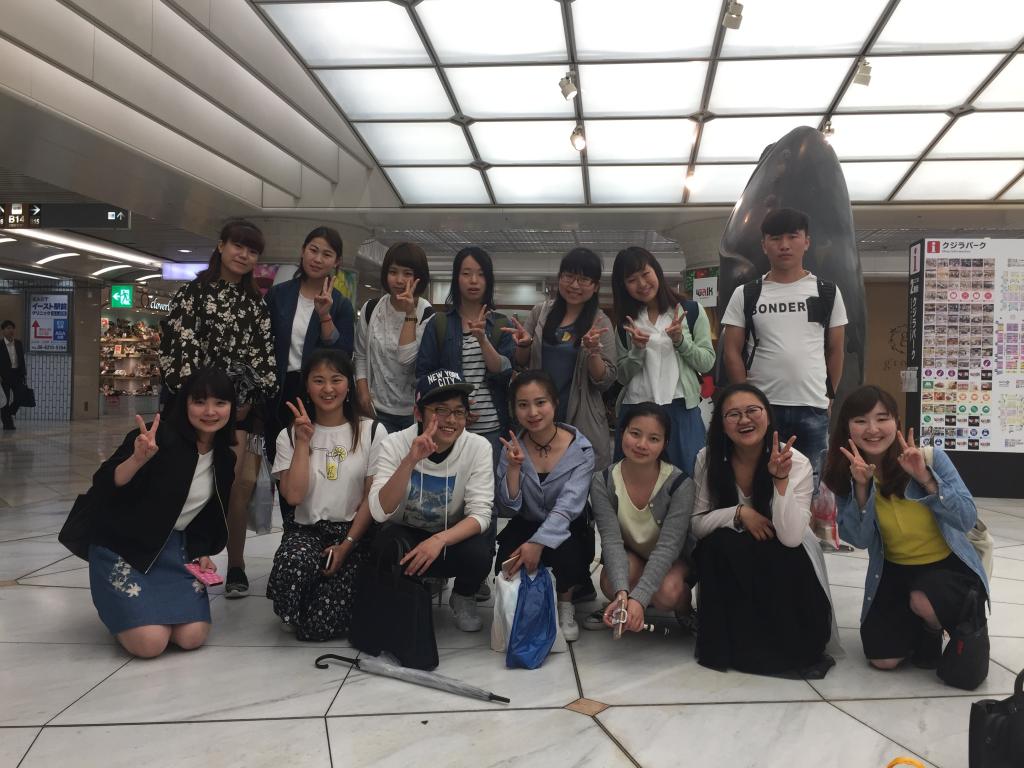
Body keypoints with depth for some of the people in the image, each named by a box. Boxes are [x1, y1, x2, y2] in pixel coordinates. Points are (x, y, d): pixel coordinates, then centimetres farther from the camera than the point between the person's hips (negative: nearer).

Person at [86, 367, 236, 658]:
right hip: (123, 548, -5)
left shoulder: (225, 460, 3)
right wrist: (137, 460, -41)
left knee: (192, 637, -13)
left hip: (176, 549, 5)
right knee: (151, 642, -19)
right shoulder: (158, 439, -17)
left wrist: (202, 554, -1)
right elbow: (102, 487, -23)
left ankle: (155, 605, 18)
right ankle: (121, 609, 14)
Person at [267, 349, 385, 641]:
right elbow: (294, 496, -7)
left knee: (321, 625, -19)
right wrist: (303, 442, -10)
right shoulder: (290, 435, 7)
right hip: (306, 530, 2)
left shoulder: (371, 432, 1)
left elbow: (373, 498, -2)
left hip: (355, 532, -1)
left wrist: (346, 546, -11)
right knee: (293, 563, -37)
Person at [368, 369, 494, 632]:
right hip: (405, 532, 0)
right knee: (387, 548, -33)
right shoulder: (395, 443, -18)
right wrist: (410, 461, -42)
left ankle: (463, 598, 5)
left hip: (453, 535, 1)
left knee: (479, 555, -31)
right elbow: (380, 512, -28)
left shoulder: (478, 447, -16)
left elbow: (480, 514, -19)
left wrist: (439, 540, -37)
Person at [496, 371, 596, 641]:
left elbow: (568, 506, -24)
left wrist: (538, 543, -35)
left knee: (566, 555, -34)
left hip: (568, 529, -2)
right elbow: (511, 504, -9)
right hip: (526, 525, 3)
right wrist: (513, 466, -25)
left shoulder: (580, 449, -16)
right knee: (509, 558, -28)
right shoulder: (512, 448, -6)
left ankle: (566, 604, 1)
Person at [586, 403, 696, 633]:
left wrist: (638, 599, -42)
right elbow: (611, 540, -27)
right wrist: (622, 593, -44)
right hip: (629, 556, 2)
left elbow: (668, 546, -30)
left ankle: (686, 607, 3)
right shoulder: (603, 482, -19)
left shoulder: (680, 484, -25)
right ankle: (618, 605, 5)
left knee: (667, 592, -33)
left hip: (674, 560, -1)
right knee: (611, 585, -31)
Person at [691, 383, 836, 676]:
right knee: (720, 542, -31)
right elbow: (697, 524, -10)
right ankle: (730, 642, -13)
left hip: (785, 561, -1)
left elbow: (791, 537, -26)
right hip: (730, 560, 1)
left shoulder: (796, 463, -17)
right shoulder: (708, 459, -11)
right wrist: (738, 513, -27)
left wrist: (781, 479, -36)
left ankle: (788, 646, -7)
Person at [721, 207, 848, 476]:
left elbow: (835, 350, 11)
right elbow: (732, 353, 2)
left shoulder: (828, 292, 7)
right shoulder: (745, 295, 4)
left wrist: (829, 395, 7)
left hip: (813, 408, 1)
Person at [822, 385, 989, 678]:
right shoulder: (843, 474, -11)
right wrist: (861, 487, -29)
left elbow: (967, 519, -21)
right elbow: (859, 540, -14)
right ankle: (920, 628, 28)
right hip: (894, 572, 3)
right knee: (882, 659, -6)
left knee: (924, 601, -36)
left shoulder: (930, 457, -20)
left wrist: (926, 479, -34)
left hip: (949, 565, -3)